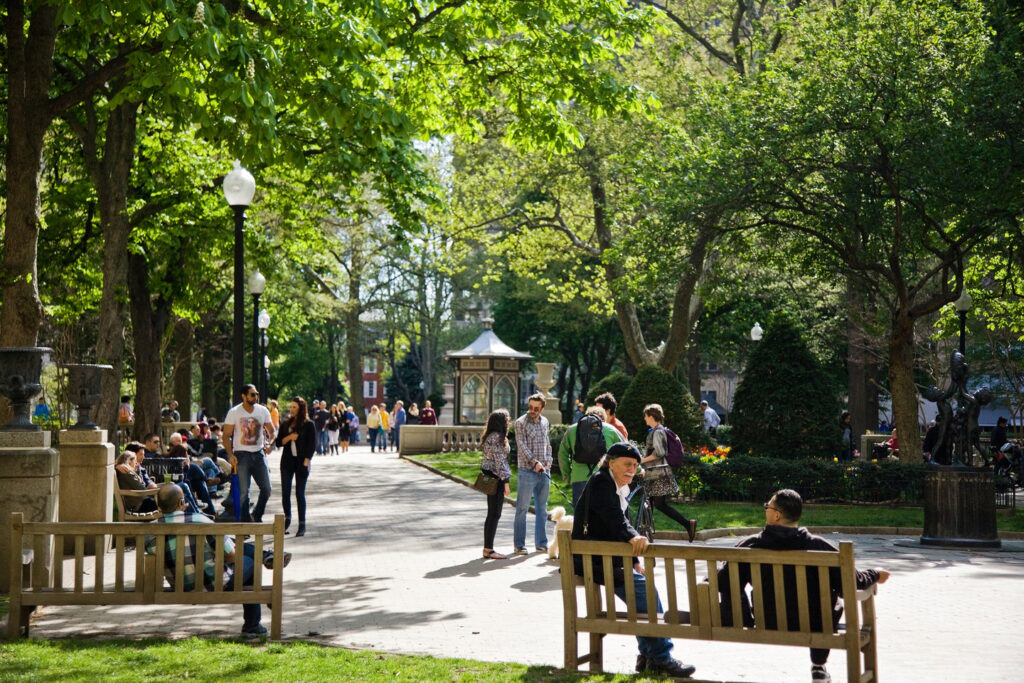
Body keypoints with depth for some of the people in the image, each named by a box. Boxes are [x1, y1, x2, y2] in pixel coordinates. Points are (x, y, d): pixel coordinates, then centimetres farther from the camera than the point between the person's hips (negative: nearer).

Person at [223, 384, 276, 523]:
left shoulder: (263, 411, 5)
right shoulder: (234, 412, -4)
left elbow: (271, 431, 13)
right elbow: (226, 435, -4)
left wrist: (269, 443, -9)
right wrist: (230, 455, -17)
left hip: (259, 453, 3)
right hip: (242, 454, -3)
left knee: (266, 488, 0)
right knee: (244, 492, -3)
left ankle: (256, 516, 21)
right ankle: (246, 521, 8)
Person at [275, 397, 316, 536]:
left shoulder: (308, 424, -2)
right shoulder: (286, 424, 11)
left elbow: (312, 445, -4)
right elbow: (278, 442, 9)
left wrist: (306, 462, -12)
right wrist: (289, 437, -10)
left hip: (301, 462, -4)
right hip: (287, 461, 4)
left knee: (300, 493, -2)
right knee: (285, 492, 2)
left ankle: (302, 525, 5)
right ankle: (287, 518, 24)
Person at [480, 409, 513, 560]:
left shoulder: (491, 436, 15)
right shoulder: (496, 437, -16)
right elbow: (499, 460, -19)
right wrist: (505, 481, -18)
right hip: (496, 479, -10)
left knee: (493, 514, 13)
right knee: (494, 514, -6)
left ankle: (488, 548, 17)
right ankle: (488, 550, -3)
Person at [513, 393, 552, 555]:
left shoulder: (545, 422, 12)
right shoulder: (520, 423, -5)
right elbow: (522, 445, -13)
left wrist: (548, 460, 5)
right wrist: (535, 462, -21)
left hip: (544, 471, 6)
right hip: (527, 471, -5)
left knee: (542, 509, 10)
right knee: (522, 509, -2)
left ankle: (541, 543, 18)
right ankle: (519, 545, 3)